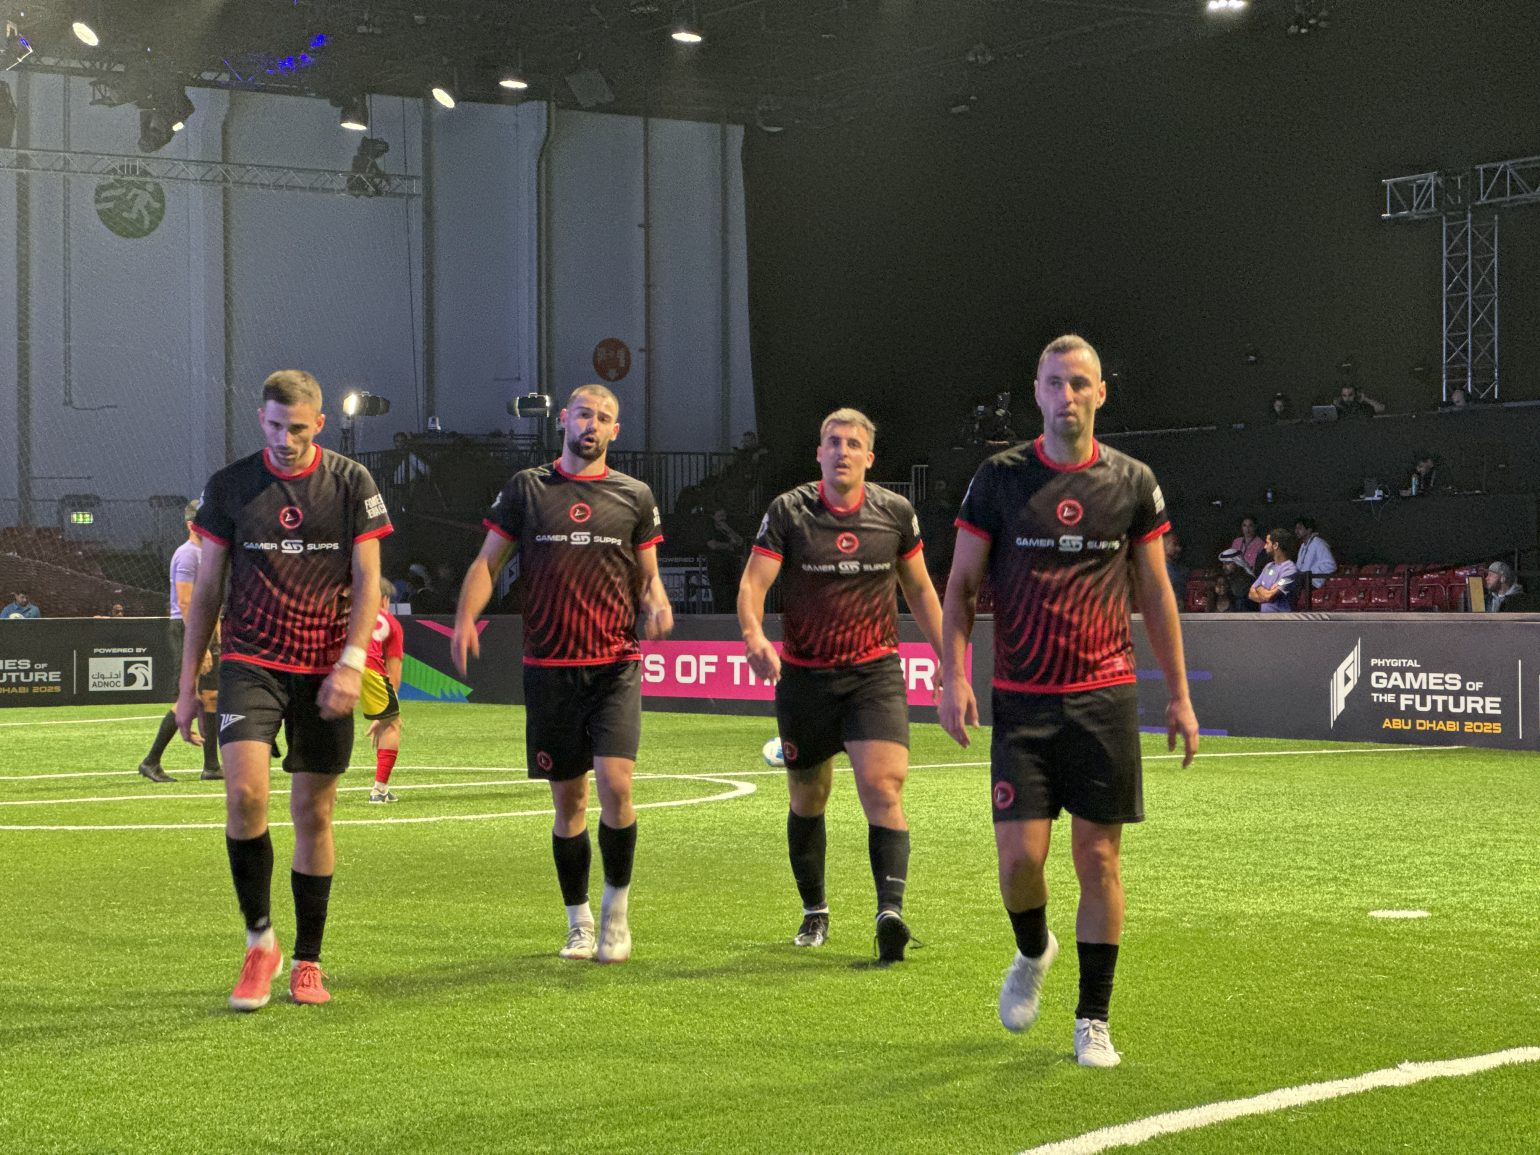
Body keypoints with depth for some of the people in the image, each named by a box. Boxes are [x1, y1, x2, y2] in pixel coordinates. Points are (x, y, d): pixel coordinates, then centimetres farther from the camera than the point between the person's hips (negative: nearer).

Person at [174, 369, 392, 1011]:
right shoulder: (229, 487, 4)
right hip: (250, 662, 0)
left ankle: (307, 962, 17)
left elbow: (367, 580, 0)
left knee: (313, 814, 5)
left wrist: (351, 663, -14)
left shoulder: (351, 483, 2)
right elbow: (206, 590, 8)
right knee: (244, 791, -19)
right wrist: (188, 686, 6)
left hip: (325, 670, 0)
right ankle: (260, 942, -2)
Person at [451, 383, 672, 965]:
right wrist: (465, 617, -10)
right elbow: (488, 561, 7)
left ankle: (617, 906, 3)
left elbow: (647, 576, 14)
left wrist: (657, 603, -9)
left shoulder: (634, 496, 8)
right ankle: (578, 920, 21)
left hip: (616, 663, -1)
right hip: (549, 666, 1)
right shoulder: (526, 488, 7)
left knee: (614, 782, -16)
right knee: (568, 797, 6)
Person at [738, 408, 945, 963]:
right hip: (804, 675, 0)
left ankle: (890, 909, -24)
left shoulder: (896, 512, 2)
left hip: (875, 672, 0)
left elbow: (919, 589, 14)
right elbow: (753, 584, -9)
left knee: (882, 786, -18)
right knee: (807, 798, 10)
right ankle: (815, 912, 29)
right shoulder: (788, 511, -4)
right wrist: (754, 637, -29)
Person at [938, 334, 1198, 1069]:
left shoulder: (1133, 483, 5)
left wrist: (1178, 695, 8)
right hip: (1021, 700, 0)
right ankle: (1032, 953, 28)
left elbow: (1155, 594, 11)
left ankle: (1093, 1020, 12)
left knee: (1098, 858, 0)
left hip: (1105, 697, 1)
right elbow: (960, 586, 5)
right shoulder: (999, 479, 2)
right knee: (1019, 855, -6)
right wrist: (954, 676, -7)